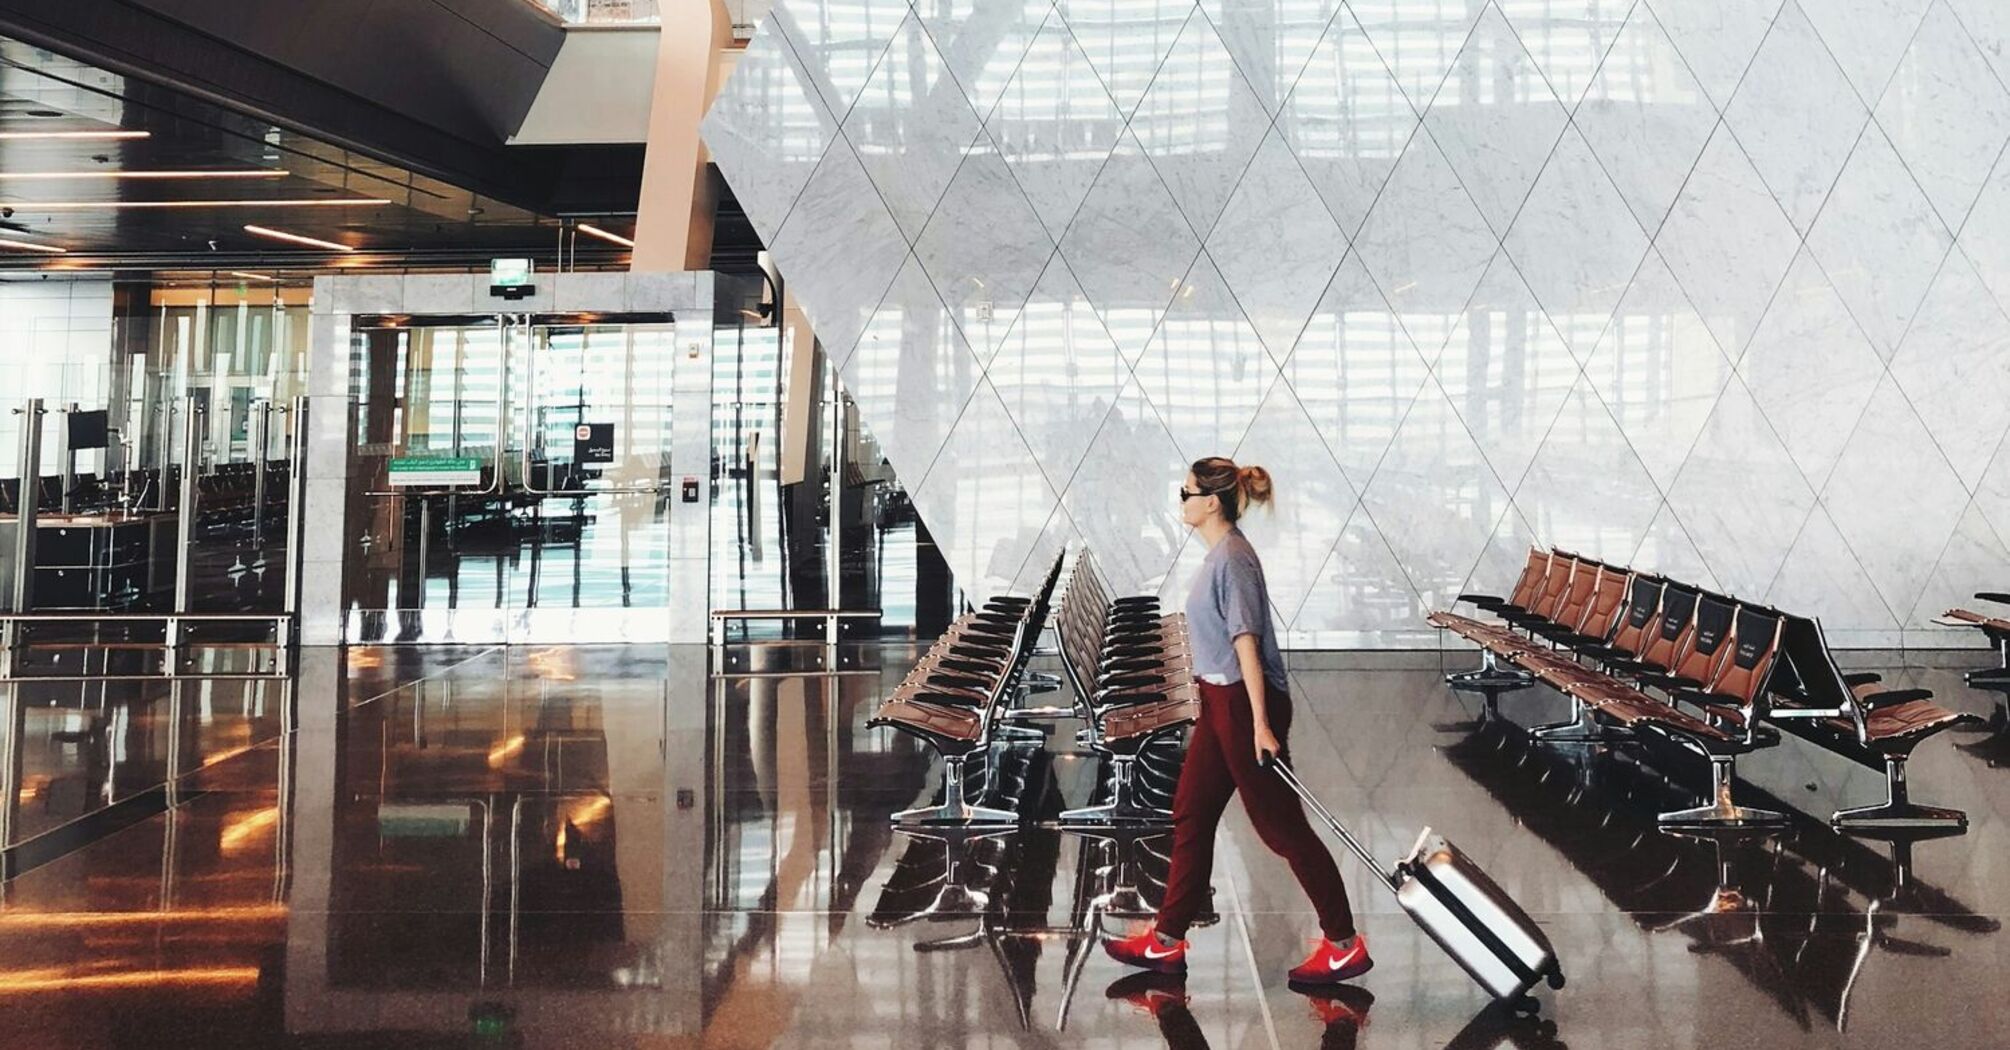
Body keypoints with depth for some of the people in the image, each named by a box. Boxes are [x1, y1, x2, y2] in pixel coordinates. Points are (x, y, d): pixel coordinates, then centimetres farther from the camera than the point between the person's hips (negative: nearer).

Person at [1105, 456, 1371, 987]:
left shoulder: (1233, 559, -18)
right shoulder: (1220, 554, 12)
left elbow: (1246, 643, -22)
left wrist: (1261, 724, -23)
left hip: (1244, 704, -10)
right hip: (1222, 703, 10)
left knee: (1280, 824, -1)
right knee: (1191, 816, 13)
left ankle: (1345, 946, 11)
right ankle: (1166, 941, 21)